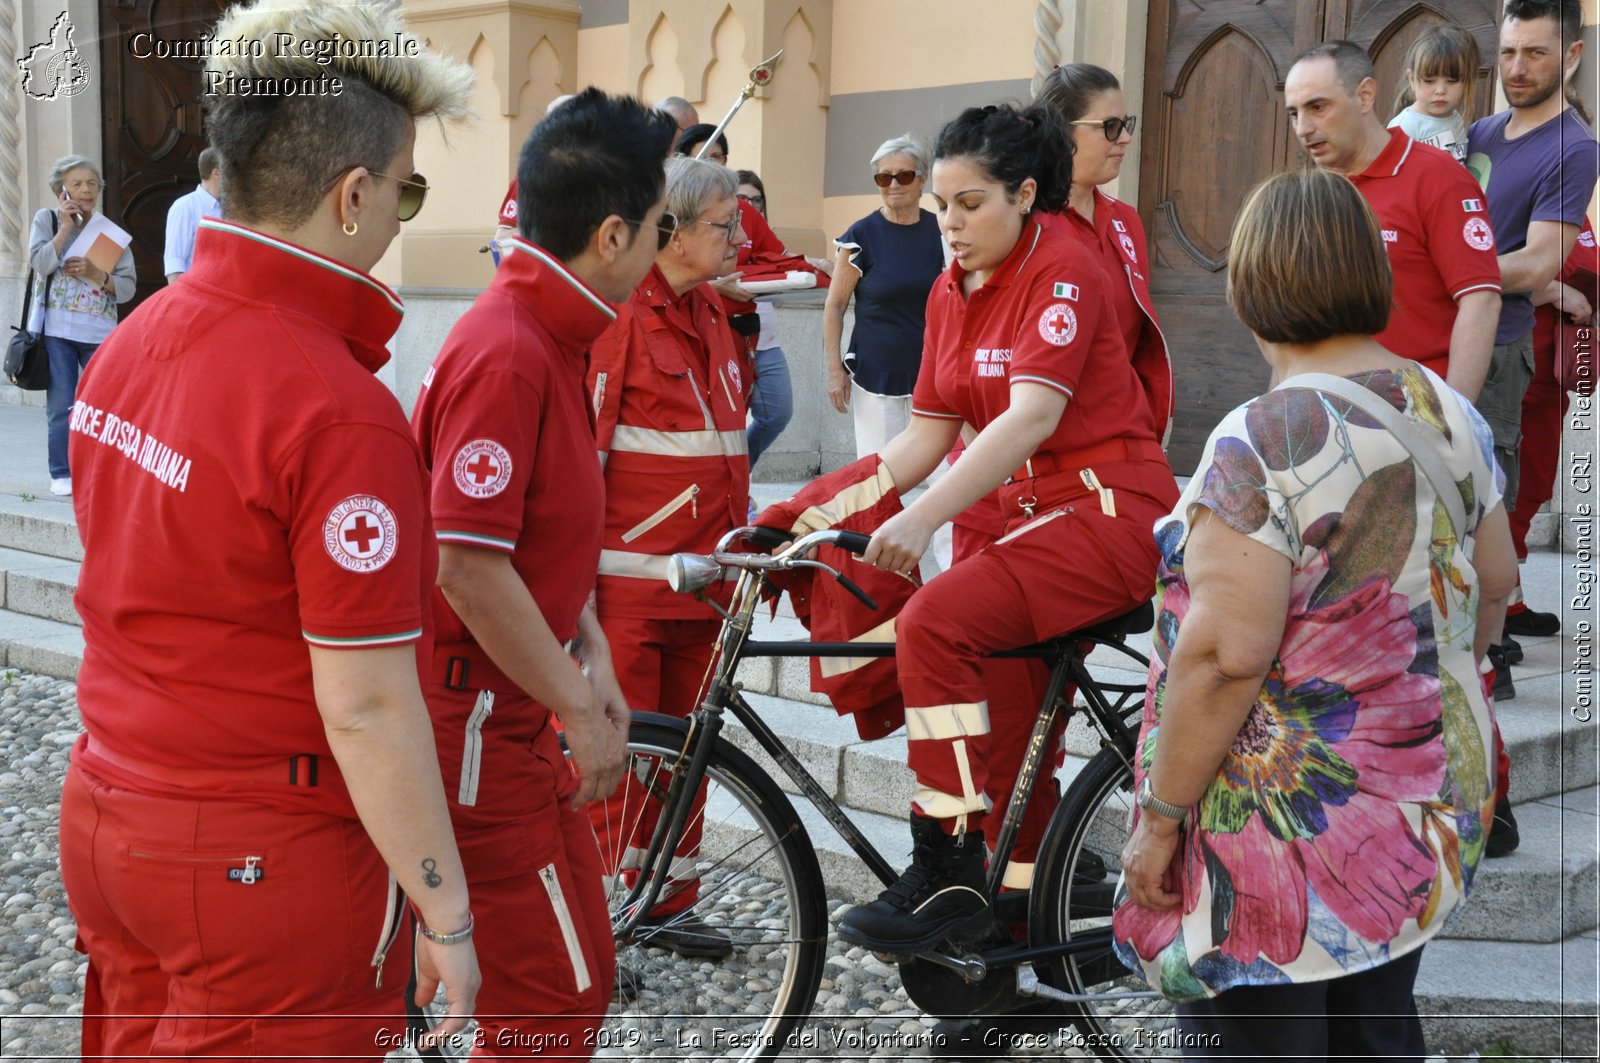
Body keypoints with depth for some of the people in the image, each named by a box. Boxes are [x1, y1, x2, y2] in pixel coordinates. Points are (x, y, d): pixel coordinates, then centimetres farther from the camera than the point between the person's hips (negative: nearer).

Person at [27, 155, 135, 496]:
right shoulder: (46, 220, 7)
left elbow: (127, 287, 4)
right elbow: (41, 262, -10)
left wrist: (95, 274, -13)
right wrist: (66, 226, -9)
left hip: (100, 332, 2)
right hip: (57, 330, -2)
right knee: (61, 407, -1)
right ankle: (62, 474, 9)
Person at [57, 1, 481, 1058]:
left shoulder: (131, 340, 1)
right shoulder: (339, 412, -25)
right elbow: (365, 706, -23)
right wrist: (446, 913, -14)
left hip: (102, 813, 8)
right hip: (261, 860, -8)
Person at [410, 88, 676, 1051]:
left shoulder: (544, 334, 8)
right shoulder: (509, 355, -23)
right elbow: (470, 567, -26)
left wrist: (593, 663, 10)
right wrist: (580, 713, -17)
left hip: (511, 708, 10)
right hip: (474, 719, -10)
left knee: (574, 961, 20)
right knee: (562, 987, 0)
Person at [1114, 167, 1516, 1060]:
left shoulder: (1267, 442, -21)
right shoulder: (1450, 412, 3)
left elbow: (1225, 656, -25)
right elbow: (1494, 584, 14)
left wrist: (1160, 816, -16)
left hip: (1294, 823, -8)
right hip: (1433, 812, 8)